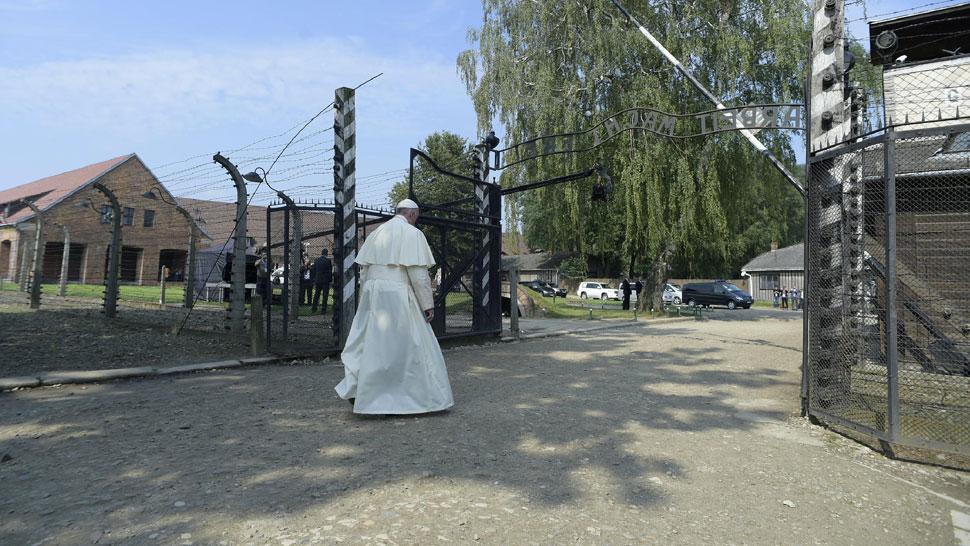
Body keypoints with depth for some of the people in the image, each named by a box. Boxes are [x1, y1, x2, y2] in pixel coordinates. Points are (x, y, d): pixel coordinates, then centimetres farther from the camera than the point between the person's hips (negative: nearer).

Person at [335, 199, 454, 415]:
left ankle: (354, 389, 11)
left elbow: (364, 270, 15)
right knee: (402, 346, 4)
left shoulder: (376, 233, 14)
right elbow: (419, 273, -13)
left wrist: (367, 300, 22)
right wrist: (428, 304, -7)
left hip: (372, 294, 6)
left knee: (368, 343, 13)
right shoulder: (412, 234, -6)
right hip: (398, 296, -6)